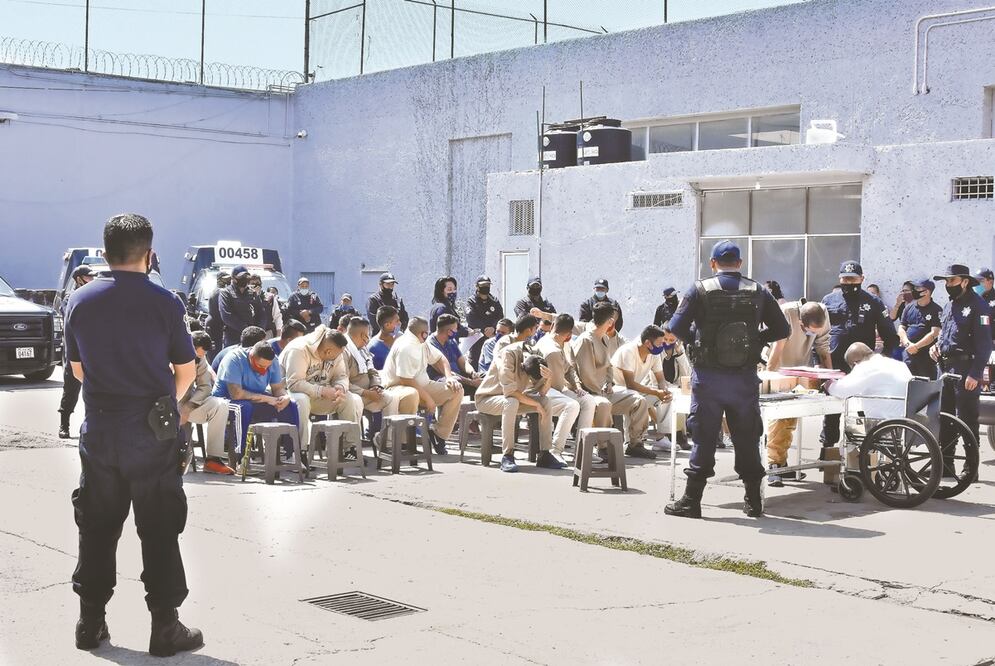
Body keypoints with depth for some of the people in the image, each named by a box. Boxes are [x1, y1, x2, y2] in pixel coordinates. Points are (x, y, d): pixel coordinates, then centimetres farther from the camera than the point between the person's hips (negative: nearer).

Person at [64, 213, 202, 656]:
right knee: (159, 532, 4)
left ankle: (90, 622, 20)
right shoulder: (163, 303, -10)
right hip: (153, 436, -3)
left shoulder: (80, 301, 1)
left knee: (96, 528, 13)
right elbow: (186, 371, -1)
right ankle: (165, 627, 6)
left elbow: (77, 369, 11)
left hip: (99, 431, 3)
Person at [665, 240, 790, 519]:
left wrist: (696, 339, 8)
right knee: (747, 439, 10)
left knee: (704, 438, 4)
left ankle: (692, 500, 7)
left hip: (708, 377, -1)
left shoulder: (700, 290, -4)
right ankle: (753, 501, 15)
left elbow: (676, 328, -10)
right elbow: (782, 329, 4)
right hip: (745, 378, 2)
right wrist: (754, 339, 13)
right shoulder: (758, 292, 3)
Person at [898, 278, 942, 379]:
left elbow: (934, 334, -12)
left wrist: (915, 346, -16)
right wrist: (908, 344, -6)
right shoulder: (909, 307, 11)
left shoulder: (936, 310, -4)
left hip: (927, 356, -5)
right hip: (908, 354, 5)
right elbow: (901, 328, 12)